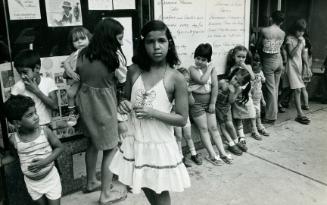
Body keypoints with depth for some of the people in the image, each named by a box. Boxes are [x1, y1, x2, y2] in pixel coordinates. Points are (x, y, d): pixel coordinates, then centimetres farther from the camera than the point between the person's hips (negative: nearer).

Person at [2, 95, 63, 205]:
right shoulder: (14, 139, -14)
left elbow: (59, 147, -9)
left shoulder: (45, 131, -19)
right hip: (31, 182, 2)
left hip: (51, 177, -2)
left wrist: (45, 161, -22)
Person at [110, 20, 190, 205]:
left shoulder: (176, 78, -14)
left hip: (160, 145, -4)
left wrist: (153, 113, -23)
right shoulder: (134, 71, -3)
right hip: (136, 142, 4)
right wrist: (125, 104, -12)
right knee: (145, 188, 23)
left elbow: (182, 119, -12)